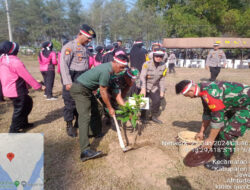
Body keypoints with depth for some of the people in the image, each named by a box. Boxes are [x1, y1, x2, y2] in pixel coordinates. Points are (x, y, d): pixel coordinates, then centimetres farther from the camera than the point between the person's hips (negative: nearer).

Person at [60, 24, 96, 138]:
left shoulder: (84, 48, 15)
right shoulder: (69, 46, -10)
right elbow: (63, 64, -17)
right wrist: (68, 82, -22)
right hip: (72, 80, -7)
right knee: (70, 103, 1)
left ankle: (79, 123, 31)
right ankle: (69, 126, 18)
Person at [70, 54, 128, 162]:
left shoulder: (108, 67, 7)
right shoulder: (106, 71, -23)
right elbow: (103, 92, -17)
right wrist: (110, 108, -6)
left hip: (86, 89, 11)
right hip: (80, 90, -11)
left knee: (95, 109, 19)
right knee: (85, 117, -18)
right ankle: (85, 151, -23)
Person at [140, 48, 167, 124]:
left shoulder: (163, 66, -6)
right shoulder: (147, 64, -20)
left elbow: (162, 79, -1)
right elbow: (142, 76, -26)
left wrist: (162, 90, -2)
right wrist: (143, 88, -36)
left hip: (155, 87, 4)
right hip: (145, 87, -3)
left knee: (157, 101, -3)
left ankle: (154, 116, 21)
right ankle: (143, 117, 20)